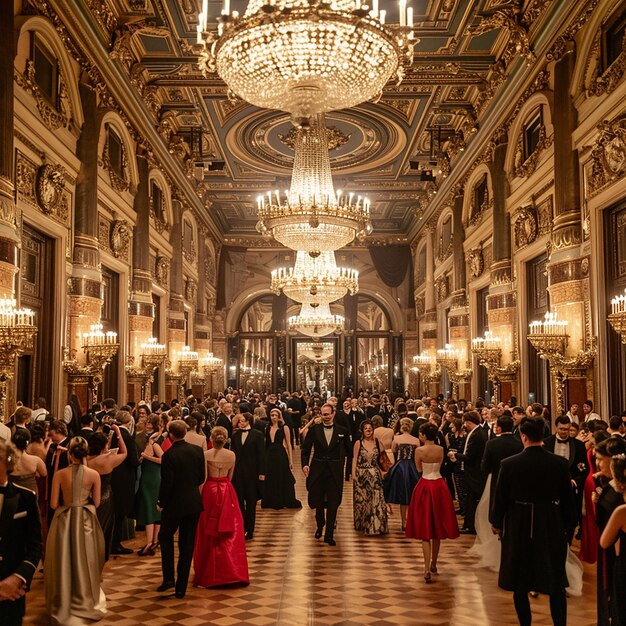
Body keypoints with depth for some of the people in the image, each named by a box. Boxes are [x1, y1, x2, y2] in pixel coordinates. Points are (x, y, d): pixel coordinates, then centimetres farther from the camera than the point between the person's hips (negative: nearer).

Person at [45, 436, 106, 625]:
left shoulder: (60, 474, -10)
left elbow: (53, 504, -8)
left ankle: (64, 604, 23)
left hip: (64, 520, 0)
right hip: (86, 521, 0)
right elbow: (96, 502, -3)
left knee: (64, 561, 13)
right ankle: (85, 602, 25)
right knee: (85, 561, 15)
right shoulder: (94, 474, -9)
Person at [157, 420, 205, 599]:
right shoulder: (197, 450, -3)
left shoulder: (169, 455, -17)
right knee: (187, 544, 10)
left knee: (165, 537, 20)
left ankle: (168, 578, 11)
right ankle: (181, 587, 15)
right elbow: (201, 478, 5)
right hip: (194, 503, 4)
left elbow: (166, 484, -15)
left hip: (175, 503, -4)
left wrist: (161, 502, 1)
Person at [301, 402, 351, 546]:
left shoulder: (342, 431, -1)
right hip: (318, 469, 1)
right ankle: (319, 526, 38)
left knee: (333, 504, 2)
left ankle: (329, 535, 13)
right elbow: (305, 448, 1)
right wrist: (305, 464, -11)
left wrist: (341, 462, 4)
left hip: (335, 472, -1)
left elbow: (348, 450, 10)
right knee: (318, 502, 10)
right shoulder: (314, 429, -1)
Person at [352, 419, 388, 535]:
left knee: (376, 499, -3)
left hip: (375, 475, 1)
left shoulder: (377, 442, 4)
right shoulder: (358, 443, -2)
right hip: (361, 475, -1)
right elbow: (354, 459, -1)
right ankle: (362, 524, 23)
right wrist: (353, 474, -6)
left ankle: (376, 525, 8)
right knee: (362, 500, 7)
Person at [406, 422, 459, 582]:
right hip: (439, 486, 4)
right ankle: (433, 564, 28)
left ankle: (427, 570, -10)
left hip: (425, 487, -3)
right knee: (437, 527, 16)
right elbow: (439, 466, 10)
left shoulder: (419, 450, -11)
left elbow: (419, 469, 0)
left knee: (425, 529, -1)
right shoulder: (440, 450, -1)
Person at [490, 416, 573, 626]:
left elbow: (501, 498, -5)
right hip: (552, 527, 1)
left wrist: (496, 523, 11)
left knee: (520, 584, 14)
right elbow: (568, 499, 1)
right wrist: (564, 523, 17)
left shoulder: (509, 464, -13)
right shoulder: (559, 463, -8)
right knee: (556, 584, 12)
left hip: (519, 528, -1)